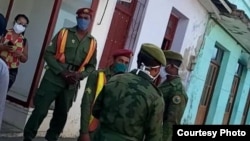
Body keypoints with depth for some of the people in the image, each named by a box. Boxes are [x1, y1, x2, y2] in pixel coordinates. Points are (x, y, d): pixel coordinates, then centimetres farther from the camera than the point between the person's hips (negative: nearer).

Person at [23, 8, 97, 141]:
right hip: (53, 78, -3)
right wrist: (62, 71, -16)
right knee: (40, 110, -2)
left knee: (61, 115, 12)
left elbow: (91, 66, 11)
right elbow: (48, 53, -4)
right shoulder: (64, 32, 0)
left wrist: (80, 75, -9)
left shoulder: (92, 42, 7)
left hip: (71, 84, 3)